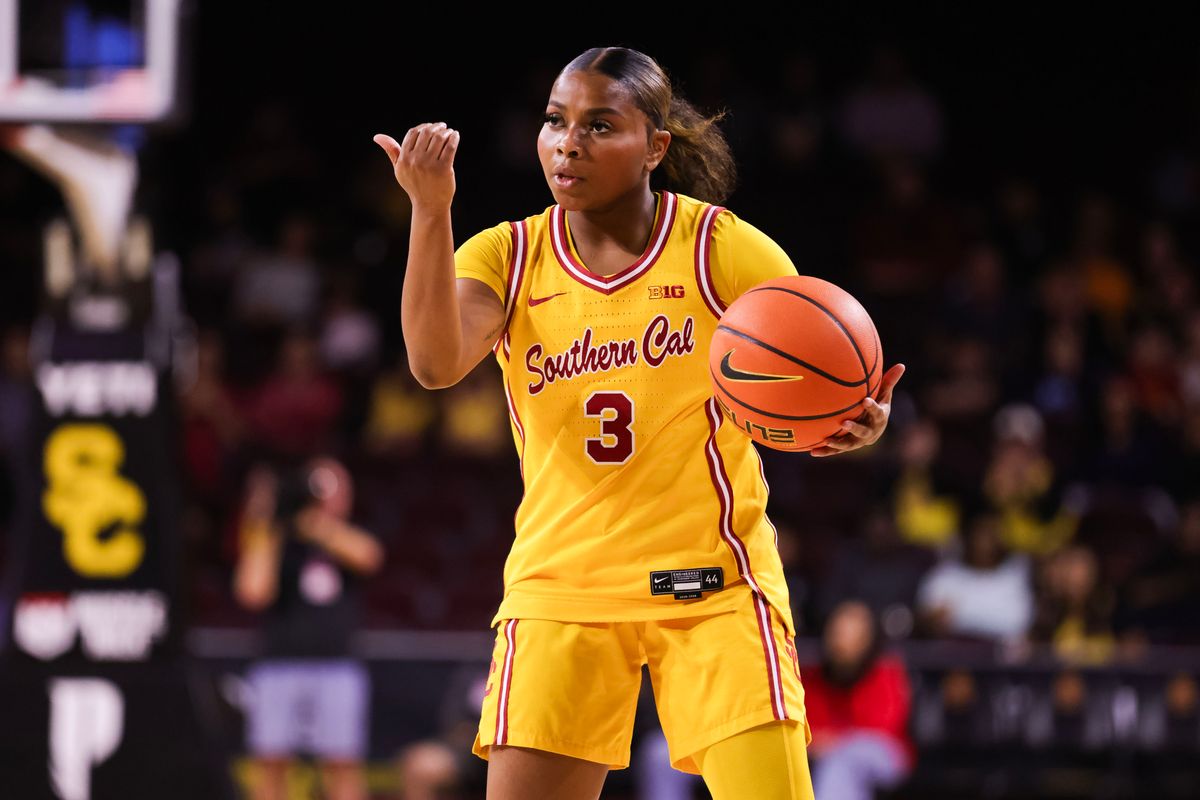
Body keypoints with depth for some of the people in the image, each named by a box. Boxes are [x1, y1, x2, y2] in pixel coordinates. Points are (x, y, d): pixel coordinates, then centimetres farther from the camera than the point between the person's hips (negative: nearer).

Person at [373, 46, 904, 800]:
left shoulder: (724, 249, -4)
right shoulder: (507, 259, 2)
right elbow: (436, 363, -17)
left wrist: (858, 423, -24)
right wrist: (432, 209, -27)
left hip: (714, 588, -2)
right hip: (562, 589, 2)